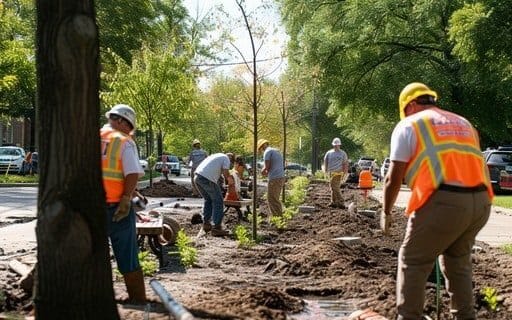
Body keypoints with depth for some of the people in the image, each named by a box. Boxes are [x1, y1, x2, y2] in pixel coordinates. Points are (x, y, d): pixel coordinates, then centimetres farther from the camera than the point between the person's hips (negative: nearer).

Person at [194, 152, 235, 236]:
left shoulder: (216, 156, 32)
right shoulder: (226, 158, 9)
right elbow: (225, 173, -4)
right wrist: (230, 181, 15)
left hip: (197, 177, 8)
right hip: (207, 179, -8)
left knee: (208, 200, 25)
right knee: (218, 202, 1)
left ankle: (206, 223, 26)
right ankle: (216, 228, -1)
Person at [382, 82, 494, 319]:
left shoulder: (409, 125, 10)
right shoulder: (464, 124, 27)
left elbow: (394, 178, 7)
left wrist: (386, 213, 19)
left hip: (442, 201, -6)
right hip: (480, 202, 6)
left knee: (413, 262, 8)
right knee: (458, 262, 23)